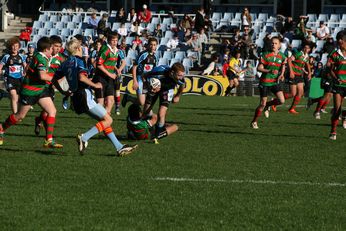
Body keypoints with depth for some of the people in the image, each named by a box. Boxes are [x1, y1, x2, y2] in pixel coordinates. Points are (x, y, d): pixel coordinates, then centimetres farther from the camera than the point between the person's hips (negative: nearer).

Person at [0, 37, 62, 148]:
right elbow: (42, 76, -37)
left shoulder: (40, 57, 5)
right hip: (30, 90, -9)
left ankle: (49, 140, -6)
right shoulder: (41, 59, -23)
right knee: (20, 116, 4)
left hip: (41, 89, 9)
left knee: (52, 111, -5)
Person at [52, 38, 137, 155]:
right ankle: (84, 138, -17)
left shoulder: (66, 63, 14)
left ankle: (119, 147, 11)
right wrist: (95, 85, -13)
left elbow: (54, 79, 17)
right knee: (108, 120, -6)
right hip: (84, 96, -9)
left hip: (75, 97, 9)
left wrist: (63, 92, 18)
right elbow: (81, 77, -26)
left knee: (104, 120, 14)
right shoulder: (79, 61, -10)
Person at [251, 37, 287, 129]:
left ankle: (267, 105, 16)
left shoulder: (282, 56, 1)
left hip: (275, 81, 4)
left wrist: (281, 74, 0)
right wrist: (269, 71, -25)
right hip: (265, 82, -4)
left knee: (281, 100, -14)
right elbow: (259, 68, -11)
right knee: (262, 104, -3)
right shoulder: (266, 55, -10)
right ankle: (254, 122, 16)